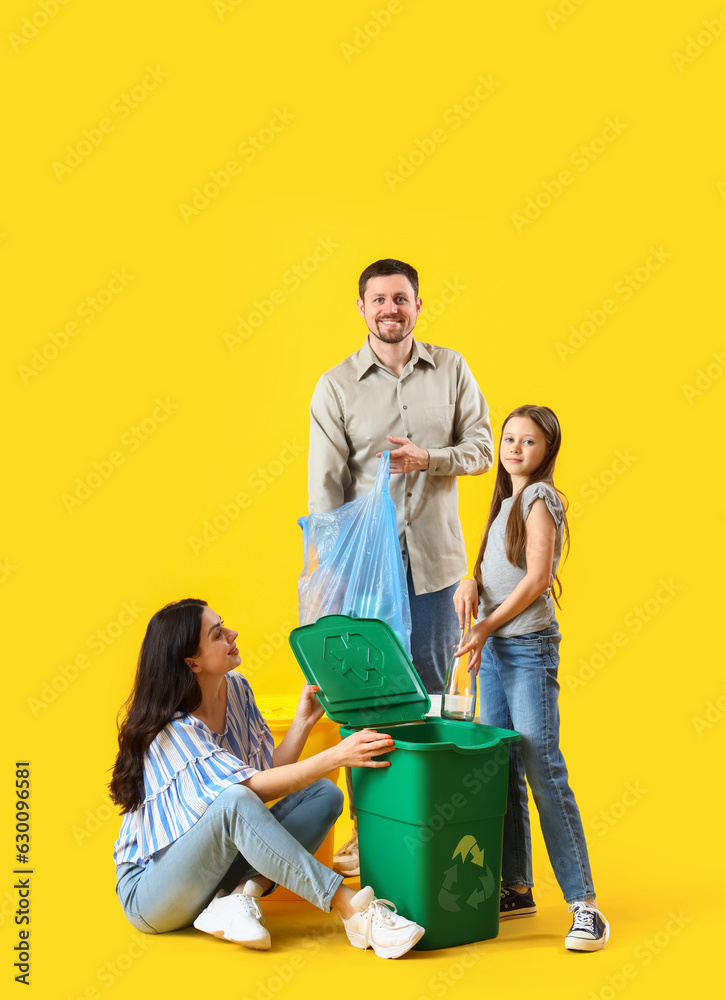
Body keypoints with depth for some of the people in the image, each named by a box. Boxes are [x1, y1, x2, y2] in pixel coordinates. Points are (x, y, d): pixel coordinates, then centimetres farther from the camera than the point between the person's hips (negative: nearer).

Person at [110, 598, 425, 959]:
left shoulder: (236, 689, 1)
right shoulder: (171, 729, -23)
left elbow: (271, 772, 1)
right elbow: (251, 788, -30)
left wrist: (305, 719, -10)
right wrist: (336, 755, -35)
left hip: (214, 867, 8)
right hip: (149, 891, -8)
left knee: (323, 795, -8)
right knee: (233, 801, -37)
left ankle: (237, 896, -23)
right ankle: (354, 911, -36)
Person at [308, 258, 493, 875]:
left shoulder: (451, 370, 6)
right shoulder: (336, 386, 0)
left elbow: (482, 447, 7)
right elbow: (325, 484, -4)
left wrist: (429, 458, -13)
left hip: (433, 558, 2)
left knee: (432, 684, 7)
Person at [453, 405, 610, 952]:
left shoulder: (540, 497, -6)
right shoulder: (507, 501, 18)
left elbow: (537, 579, -13)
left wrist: (485, 628, -11)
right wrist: (471, 583, -2)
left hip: (529, 646, -8)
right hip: (494, 649, 8)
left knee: (545, 774, -11)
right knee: (502, 774, 10)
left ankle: (585, 906, -7)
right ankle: (517, 888, 20)